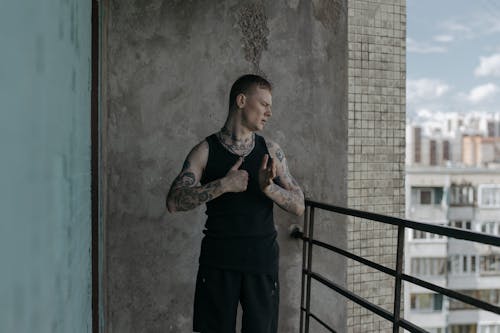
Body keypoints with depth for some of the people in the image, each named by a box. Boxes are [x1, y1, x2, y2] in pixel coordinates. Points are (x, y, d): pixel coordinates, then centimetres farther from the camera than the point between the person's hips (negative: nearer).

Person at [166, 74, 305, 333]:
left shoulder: (271, 151, 5)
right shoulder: (205, 151, -3)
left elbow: (298, 206, 2)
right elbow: (174, 202, -11)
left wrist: (268, 187, -18)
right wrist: (223, 185, -22)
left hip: (262, 261, 2)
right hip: (218, 261, -2)